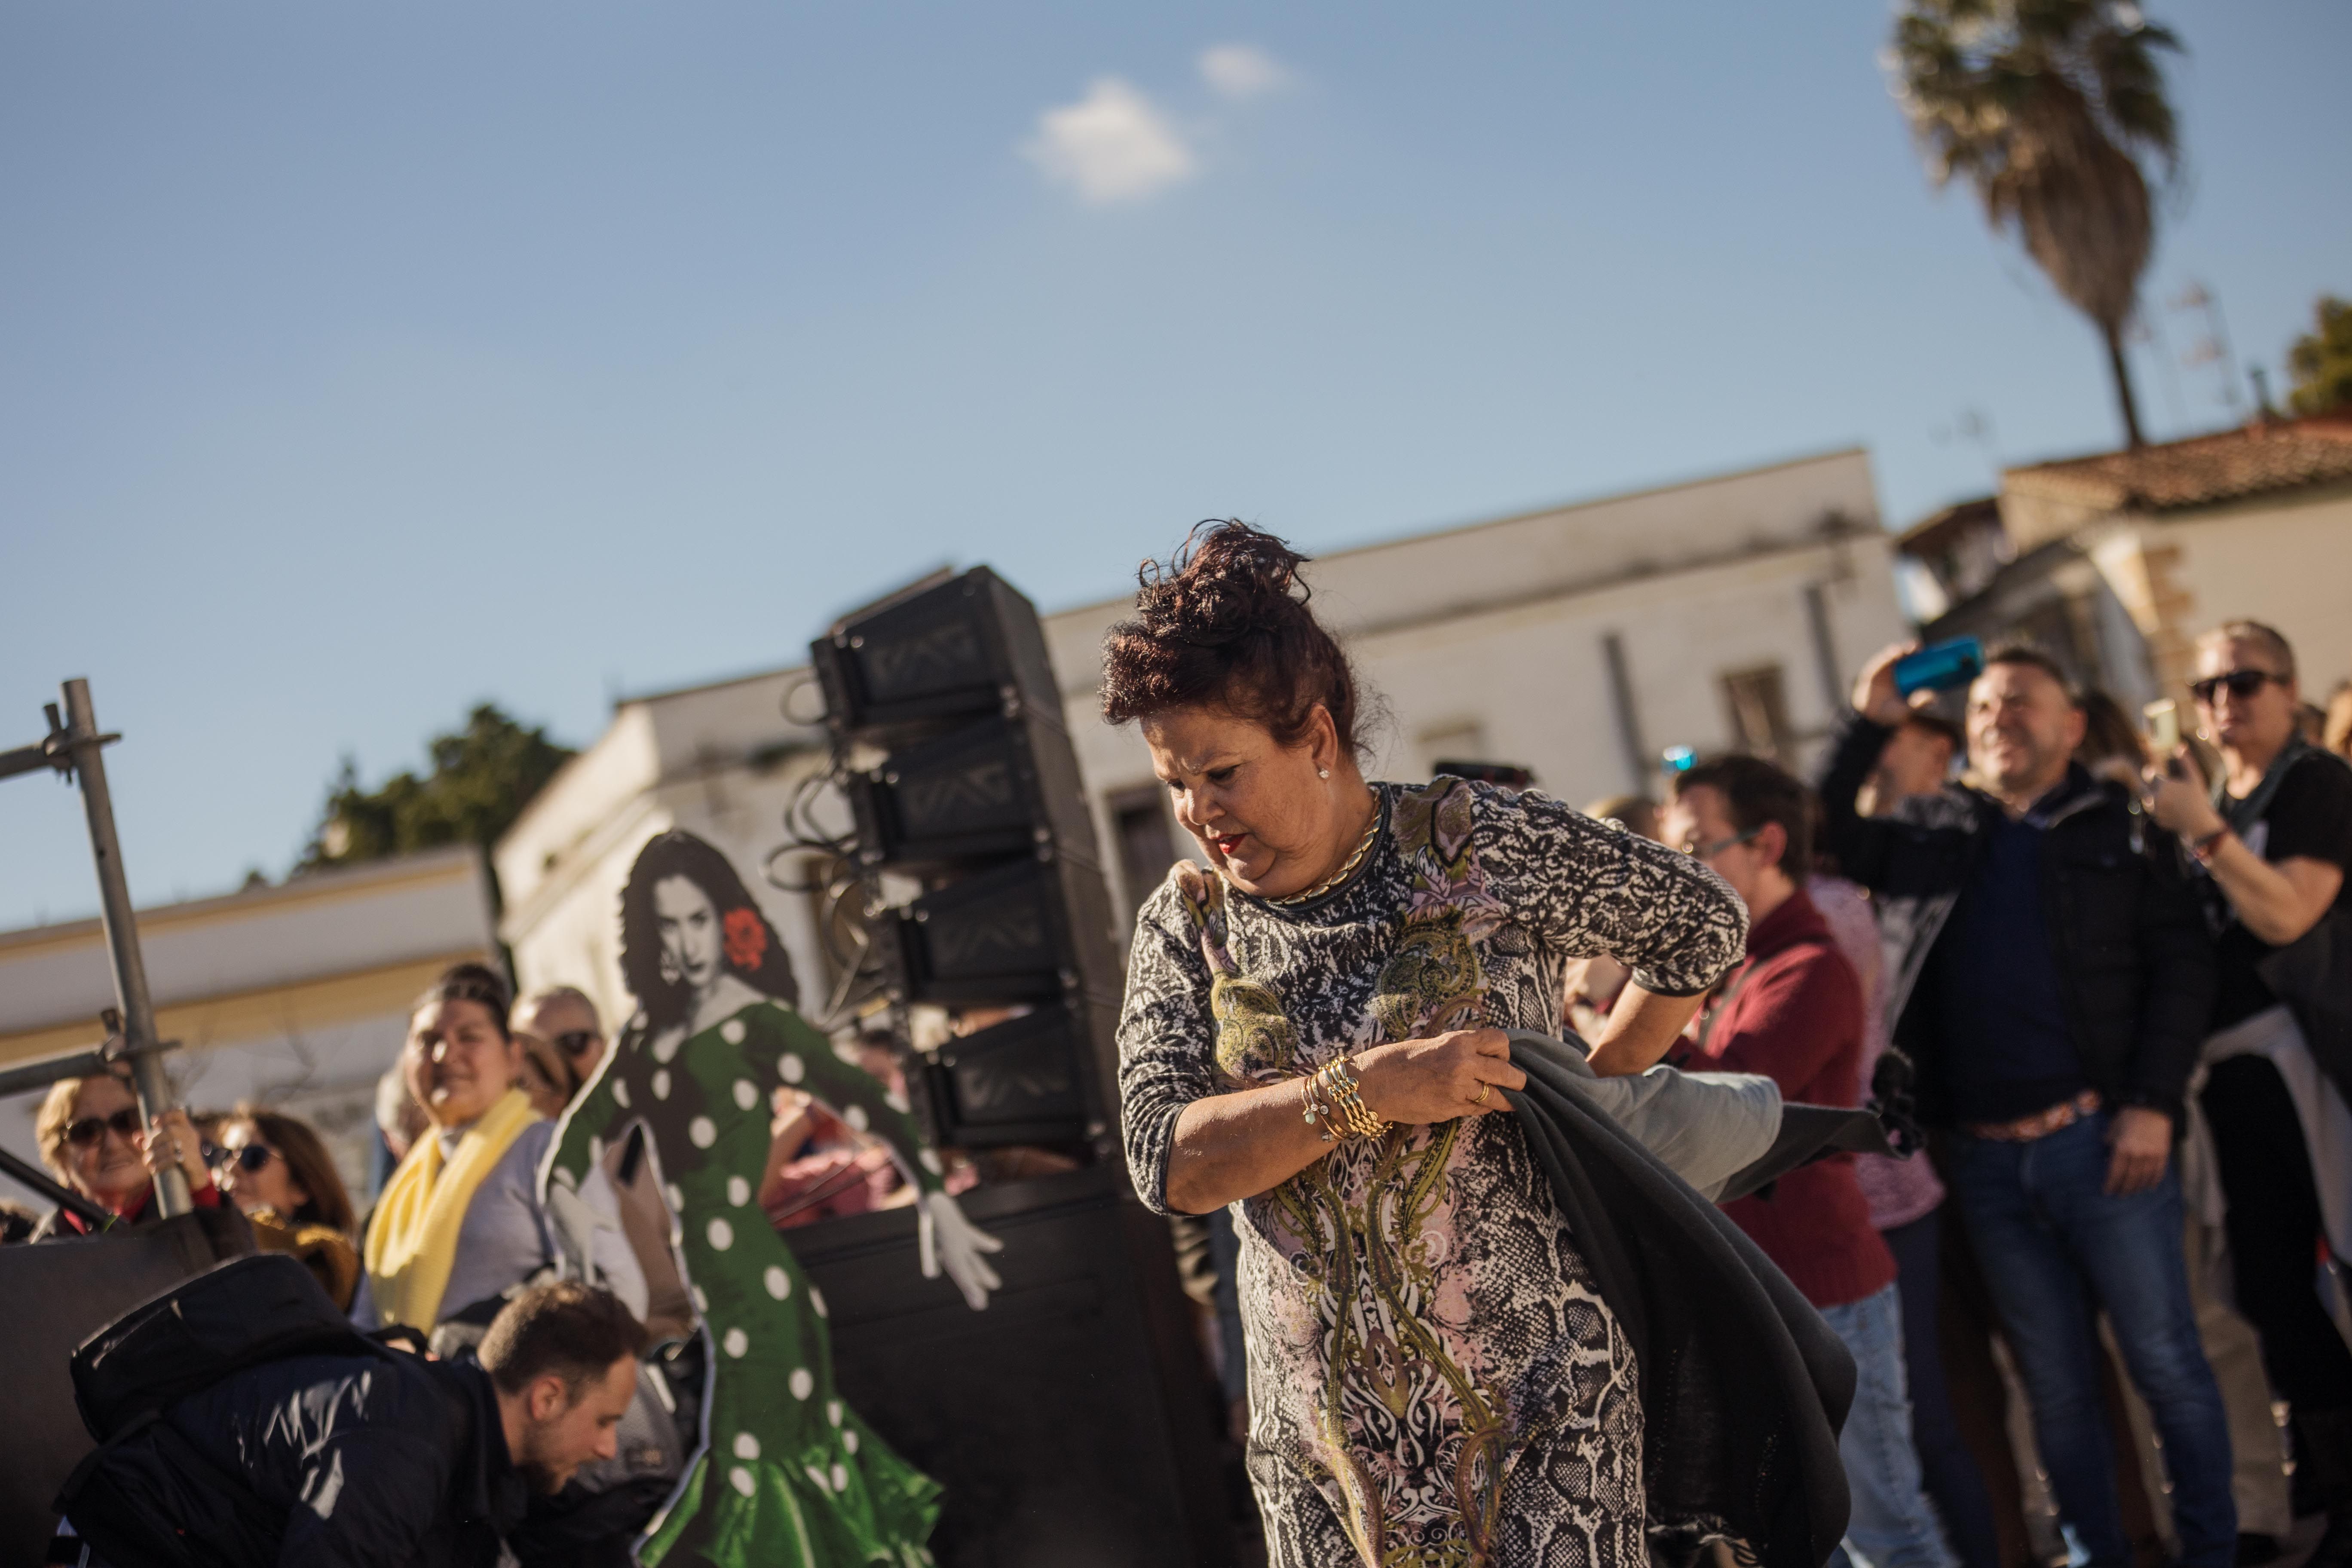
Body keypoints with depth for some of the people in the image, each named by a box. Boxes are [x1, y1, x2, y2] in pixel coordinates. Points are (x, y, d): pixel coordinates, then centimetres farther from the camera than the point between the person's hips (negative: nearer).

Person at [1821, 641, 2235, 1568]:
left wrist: (2154, 1105, -11)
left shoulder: (2117, 827, 5)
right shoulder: (1933, 830, 14)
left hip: (2098, 1138, -3)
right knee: (2056, 1387, 11)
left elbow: (2182, 965, -1)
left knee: (2164, 1363, 2)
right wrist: (1868, 726, 0)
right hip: (1985, 1159, 3)